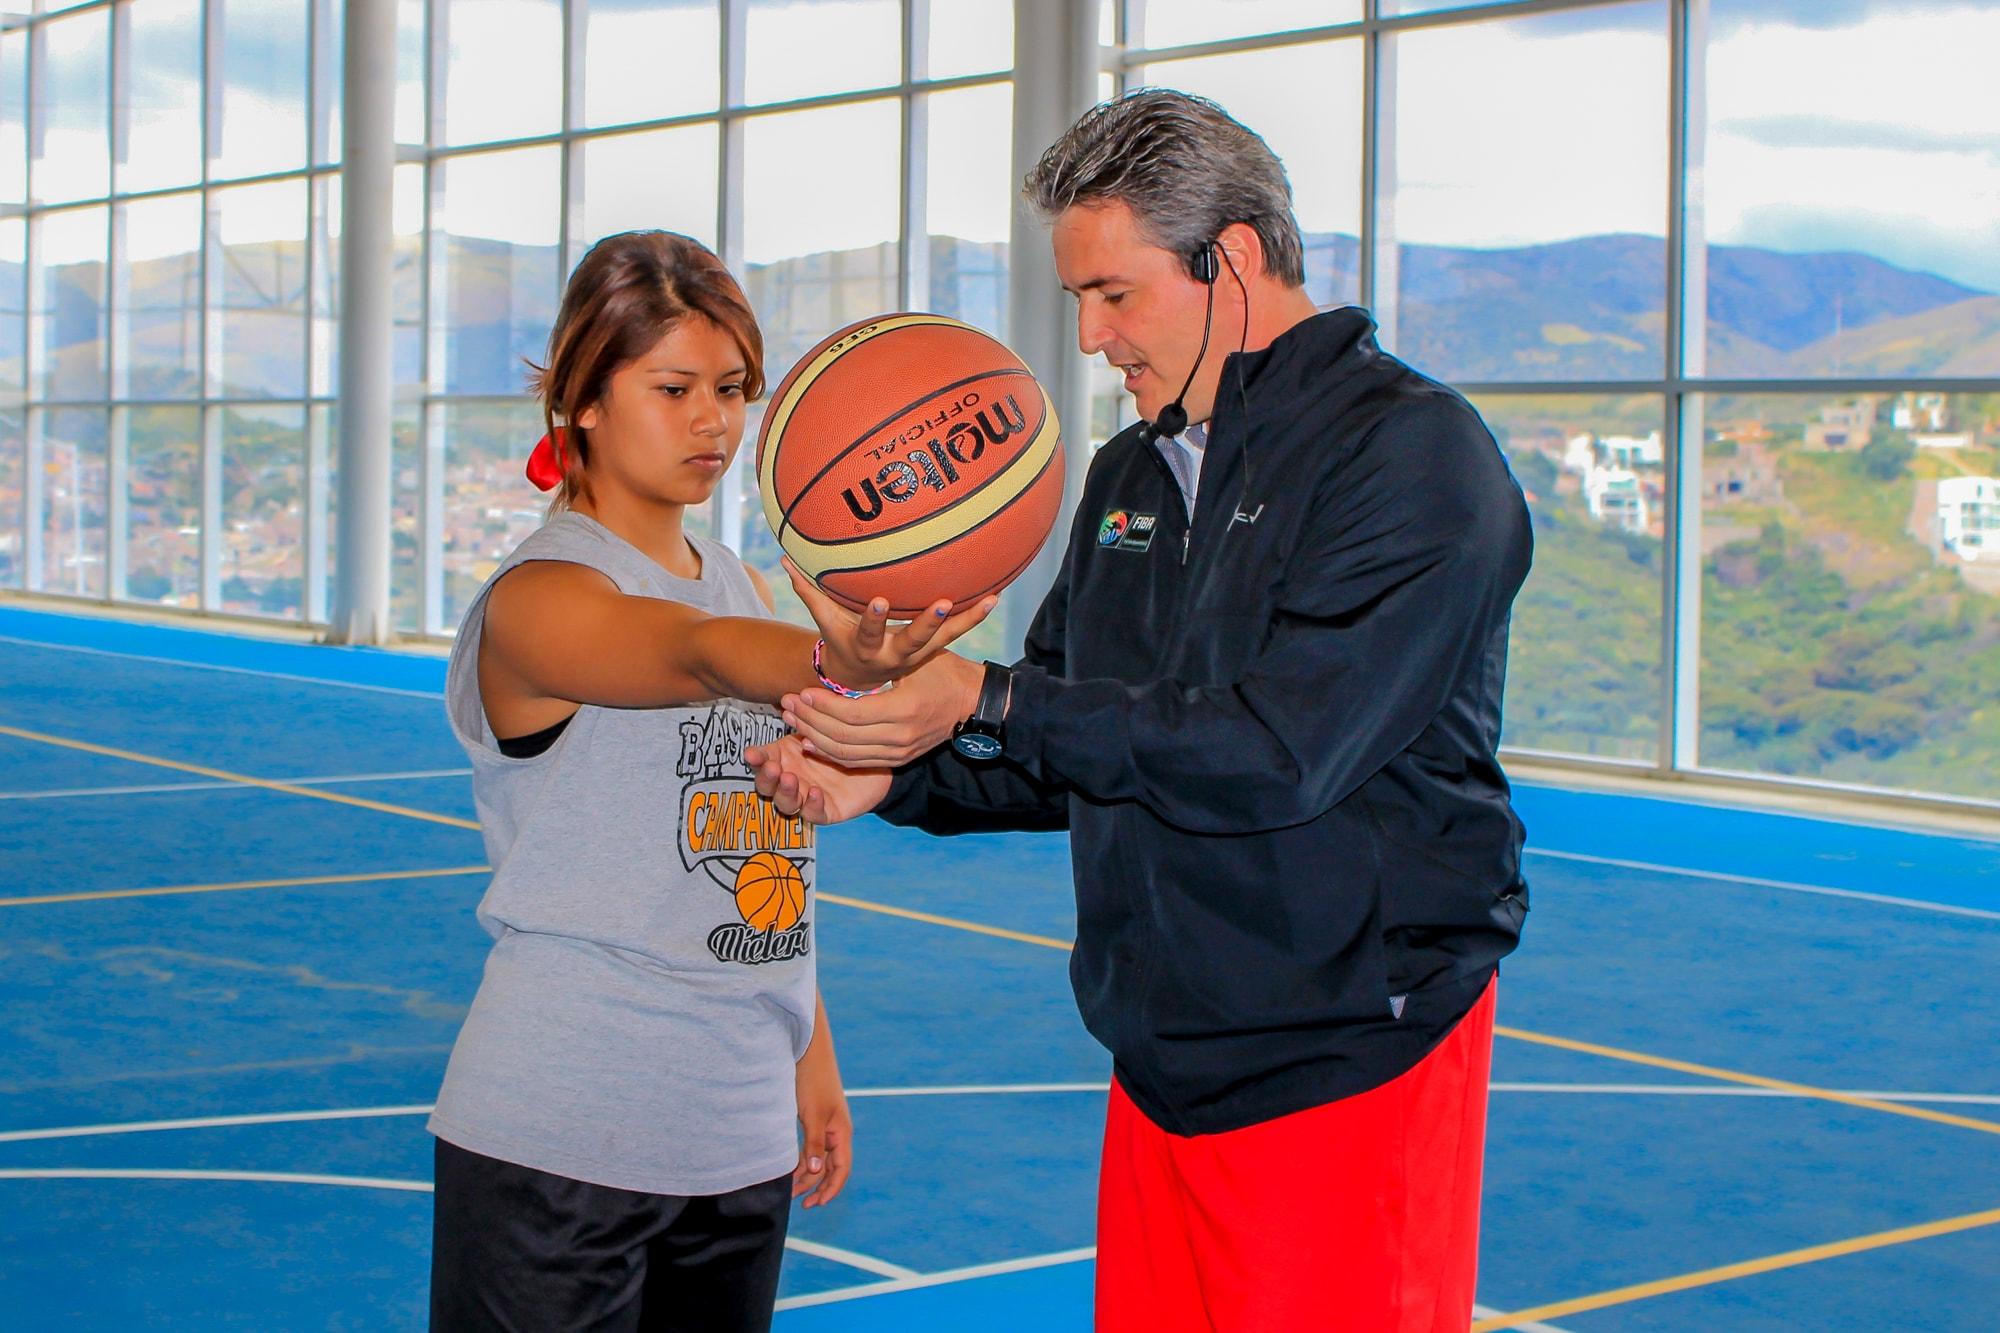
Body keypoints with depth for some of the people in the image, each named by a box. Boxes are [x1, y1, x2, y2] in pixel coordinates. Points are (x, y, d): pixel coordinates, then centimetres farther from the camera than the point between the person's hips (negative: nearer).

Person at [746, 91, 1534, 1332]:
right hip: (1165, 1069, 7)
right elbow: (1066, 759, 19)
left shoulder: (1412, 450, -12)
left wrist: (990, 701, -21)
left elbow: (1276, 750, -22)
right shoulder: (1131, 476, 14)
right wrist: (893, 778, 0)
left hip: (1350, 1076, -7)